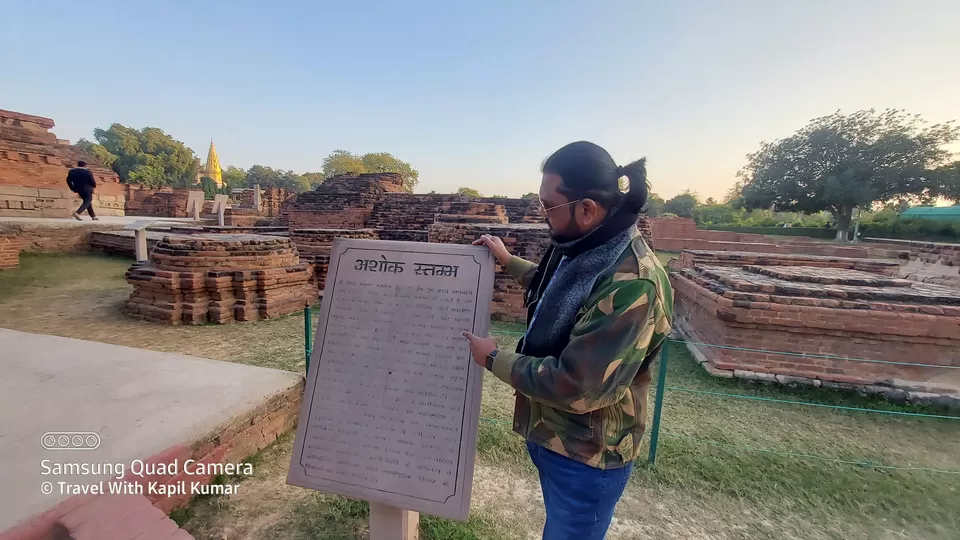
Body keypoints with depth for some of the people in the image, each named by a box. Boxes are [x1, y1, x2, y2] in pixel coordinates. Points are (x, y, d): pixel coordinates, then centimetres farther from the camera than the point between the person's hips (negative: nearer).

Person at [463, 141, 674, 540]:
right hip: (550, 433, 9)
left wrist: (494, 359, -21)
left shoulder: (632, 284, -33)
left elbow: (576, 388, -33)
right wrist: (508, 261, 16)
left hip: (585, 455, -8)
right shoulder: (582, 248, -3)